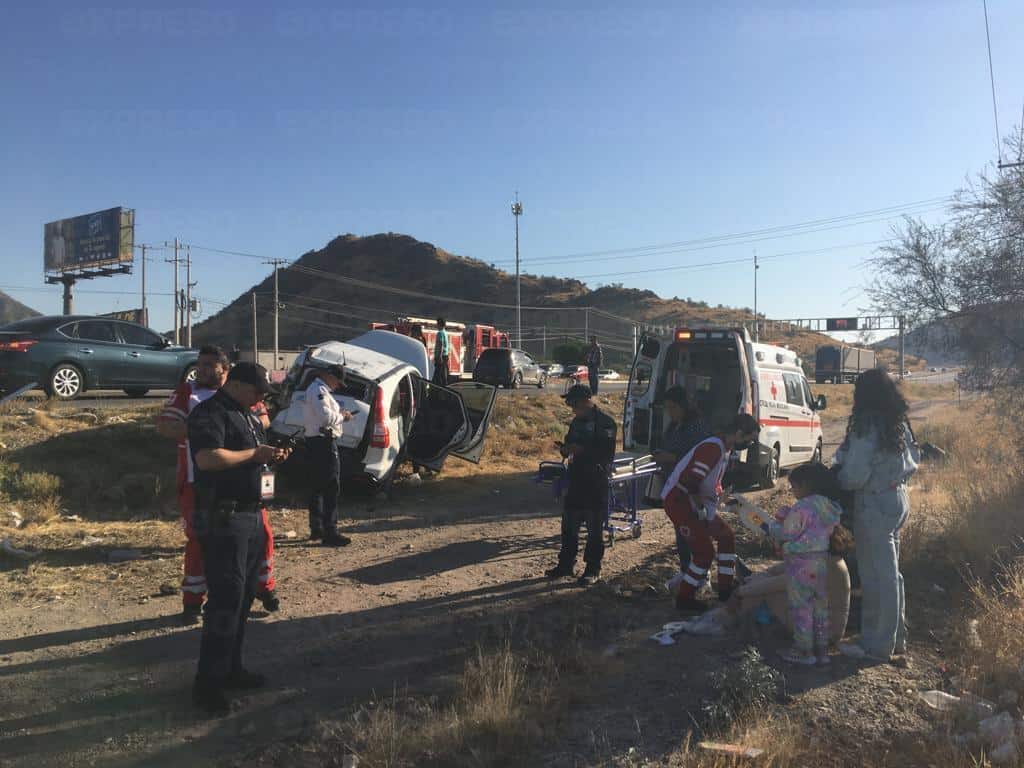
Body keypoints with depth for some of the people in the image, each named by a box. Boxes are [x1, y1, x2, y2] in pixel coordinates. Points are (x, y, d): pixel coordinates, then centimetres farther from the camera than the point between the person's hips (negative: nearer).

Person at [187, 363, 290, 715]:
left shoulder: (248, 415, 18)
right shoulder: (209, 413, -12)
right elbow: (207, 458, -28)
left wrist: (272, 457, 8)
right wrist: (254, 453, -19)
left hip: (252, 517, 10)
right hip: (223, 519, -10)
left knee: (244, 596, 16)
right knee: (225, 600, -8)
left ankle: (231, 669, 28)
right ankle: (208, 684, 0)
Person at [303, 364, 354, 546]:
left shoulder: (317, 389, 19)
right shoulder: (319, 390, -15)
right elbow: (326, 416, -25)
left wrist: (339, 415, 8)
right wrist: (342, 416, -10)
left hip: (316, 440, 11)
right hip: (323, 442, -11)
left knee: (318, 486, 16)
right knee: (331, 487, -9)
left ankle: (316, 529, 24)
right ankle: (330, 533, -8)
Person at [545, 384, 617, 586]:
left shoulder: (605, 422, -11)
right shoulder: (577, 422, 12)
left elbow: (606, 453, -20)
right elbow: (570, 443, 20)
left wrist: (581, 450, -25)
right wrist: (565, 449, -2)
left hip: (597, 482, -7)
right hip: (576, 479, 7)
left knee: (595, 528, 2)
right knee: (569, 524, 12)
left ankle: (593, 569, 13)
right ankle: (566, 564, 24)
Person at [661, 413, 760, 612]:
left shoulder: (726, 449, 11)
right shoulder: (713, 448, -23)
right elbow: (689, 481, -28)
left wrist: (719, 495, 7)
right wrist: (702, 507, -17)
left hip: (695, 502, 10)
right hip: (678, 500, -10)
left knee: (726, 535, 13)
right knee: (704, 551, -9)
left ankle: (726, 590, 23)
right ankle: (684, 599, 6)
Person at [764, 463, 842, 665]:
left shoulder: (801, 508, -19)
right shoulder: (830, 507, 6)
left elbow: (787, 534, -17)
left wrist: (770, 527, 3)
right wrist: (786, 518, 11)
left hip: (801, 563, -8)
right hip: (823, 560, 8)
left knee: (801, 607, 4)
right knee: (821, 606, 17)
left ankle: (804, 650, 11)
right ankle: (822, 649, 25)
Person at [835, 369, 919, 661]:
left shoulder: (866, 427, -20)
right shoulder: (899, 424, 6)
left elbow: (854, 476, -21)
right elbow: (913, 461, 16)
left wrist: (837, 477, -2)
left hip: (875, 505, -9)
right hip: (899, 499, 9)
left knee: (876, 575, 1)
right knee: (890, 572, 19)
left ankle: (877, 645, 11)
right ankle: (896, 637, 31)